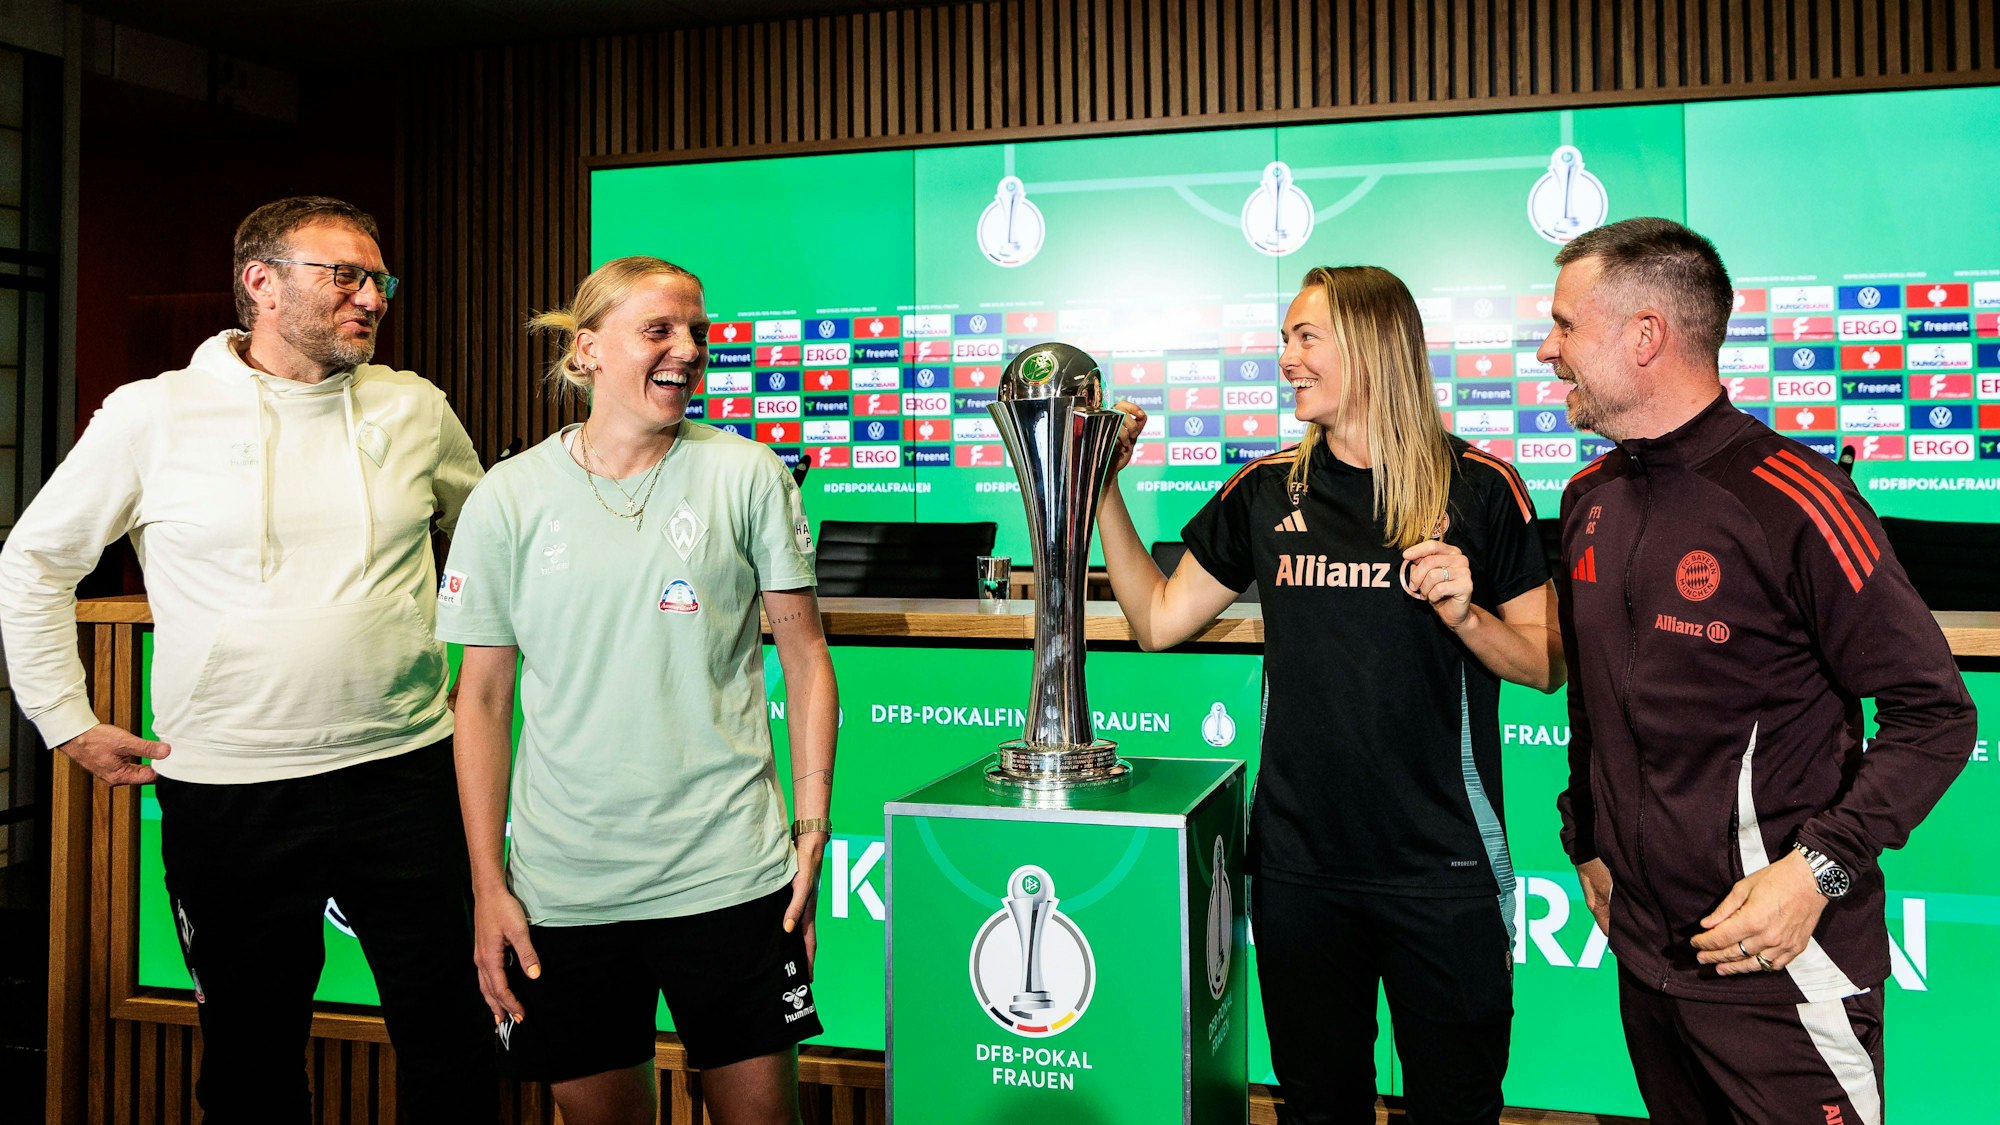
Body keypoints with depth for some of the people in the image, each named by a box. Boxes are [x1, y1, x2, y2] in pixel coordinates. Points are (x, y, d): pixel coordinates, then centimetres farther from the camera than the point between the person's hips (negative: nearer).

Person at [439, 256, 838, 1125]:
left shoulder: (748, 476, -1)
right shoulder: (509, 498, 1)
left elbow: (804, 655, 3)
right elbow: (483, 699, 4)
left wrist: (813, 825, -3)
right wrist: (487, 885, 2)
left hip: (729, 872, -1)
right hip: (562, 883, 1)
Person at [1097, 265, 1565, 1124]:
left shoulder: (1478, 489, -5)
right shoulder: (1265, 491, 5)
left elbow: (1545, 664, -1)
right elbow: (1158, 620, 7)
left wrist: (1463, 611, -20)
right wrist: (1104, 485, 2)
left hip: (1440, 864, -3)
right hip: (1300, 860, 3)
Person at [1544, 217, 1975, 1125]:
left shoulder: (1789, 498, -17)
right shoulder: (1590, 498, 6)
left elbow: (1934, 714, -15)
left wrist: (1820, 867, -22)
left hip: (1778, 962, -7)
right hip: (1643, 946, 7)